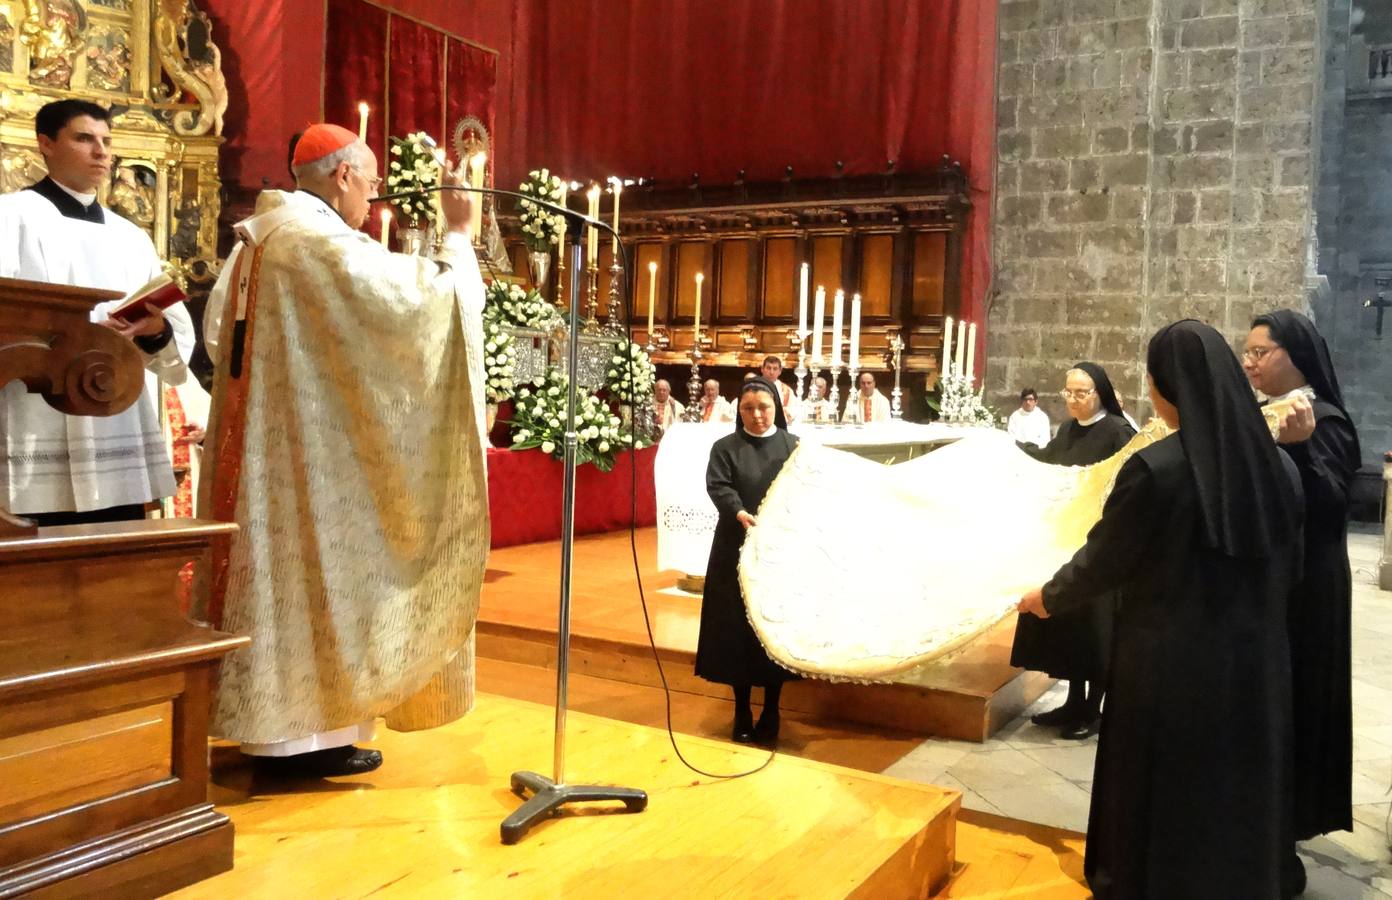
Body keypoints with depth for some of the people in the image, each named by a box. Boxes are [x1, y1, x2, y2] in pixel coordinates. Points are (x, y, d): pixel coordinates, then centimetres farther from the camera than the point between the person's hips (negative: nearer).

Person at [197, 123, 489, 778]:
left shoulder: (259, 238, 15)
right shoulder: (323, 239, -15)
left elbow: (220, 336, 20)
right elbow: (420, 296, -18)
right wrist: (457, 236, -4)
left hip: (261, 442, 10)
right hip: (311, 444, -9)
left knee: (275, 559, 12)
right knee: (313, 565, -3)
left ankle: (267, 718, 20)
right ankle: (299, 733, 4)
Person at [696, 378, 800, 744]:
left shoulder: (793, 446, 8)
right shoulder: (725, 447, 3)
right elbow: (717, 486, -12)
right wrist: (740, 513, -31)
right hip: (738, 551, -1)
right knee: (738, 628, 2)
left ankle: (771, 711, 17)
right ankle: (742, 711, 15)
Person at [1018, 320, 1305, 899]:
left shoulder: (1155, 468, -20)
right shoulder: (1279, 465, -3)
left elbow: (1101, 563, -9)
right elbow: (1289, 569, 9)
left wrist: (1046, 598, 10)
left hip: (1171, 663, -4)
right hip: (1257, 661, 5)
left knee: (1164, 803, 14)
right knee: (1243, 796, 20)